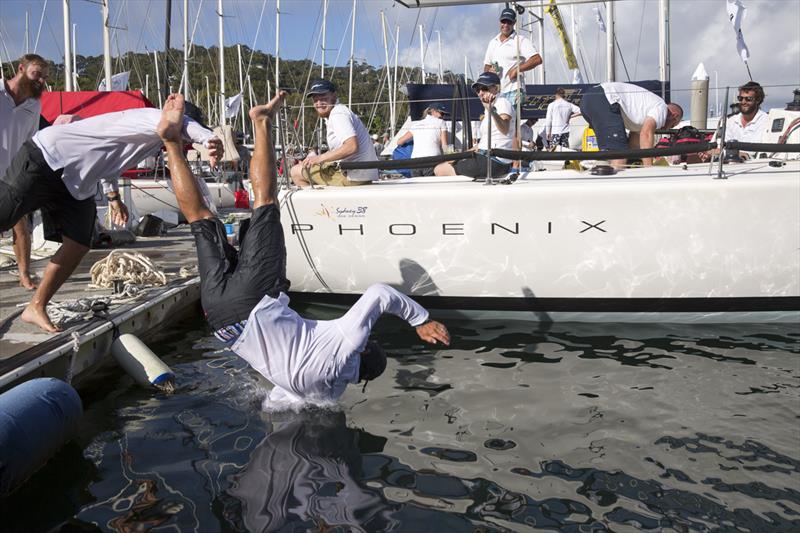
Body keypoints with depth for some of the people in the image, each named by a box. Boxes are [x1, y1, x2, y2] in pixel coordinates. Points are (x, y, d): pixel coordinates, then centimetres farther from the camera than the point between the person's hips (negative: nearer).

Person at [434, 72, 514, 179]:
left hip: (494, 162, -11)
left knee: (439, 170, -11)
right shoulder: (489, 108, 20)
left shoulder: (503, 103, -11)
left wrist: (491, 110, -50)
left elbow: (505, 130, -33)